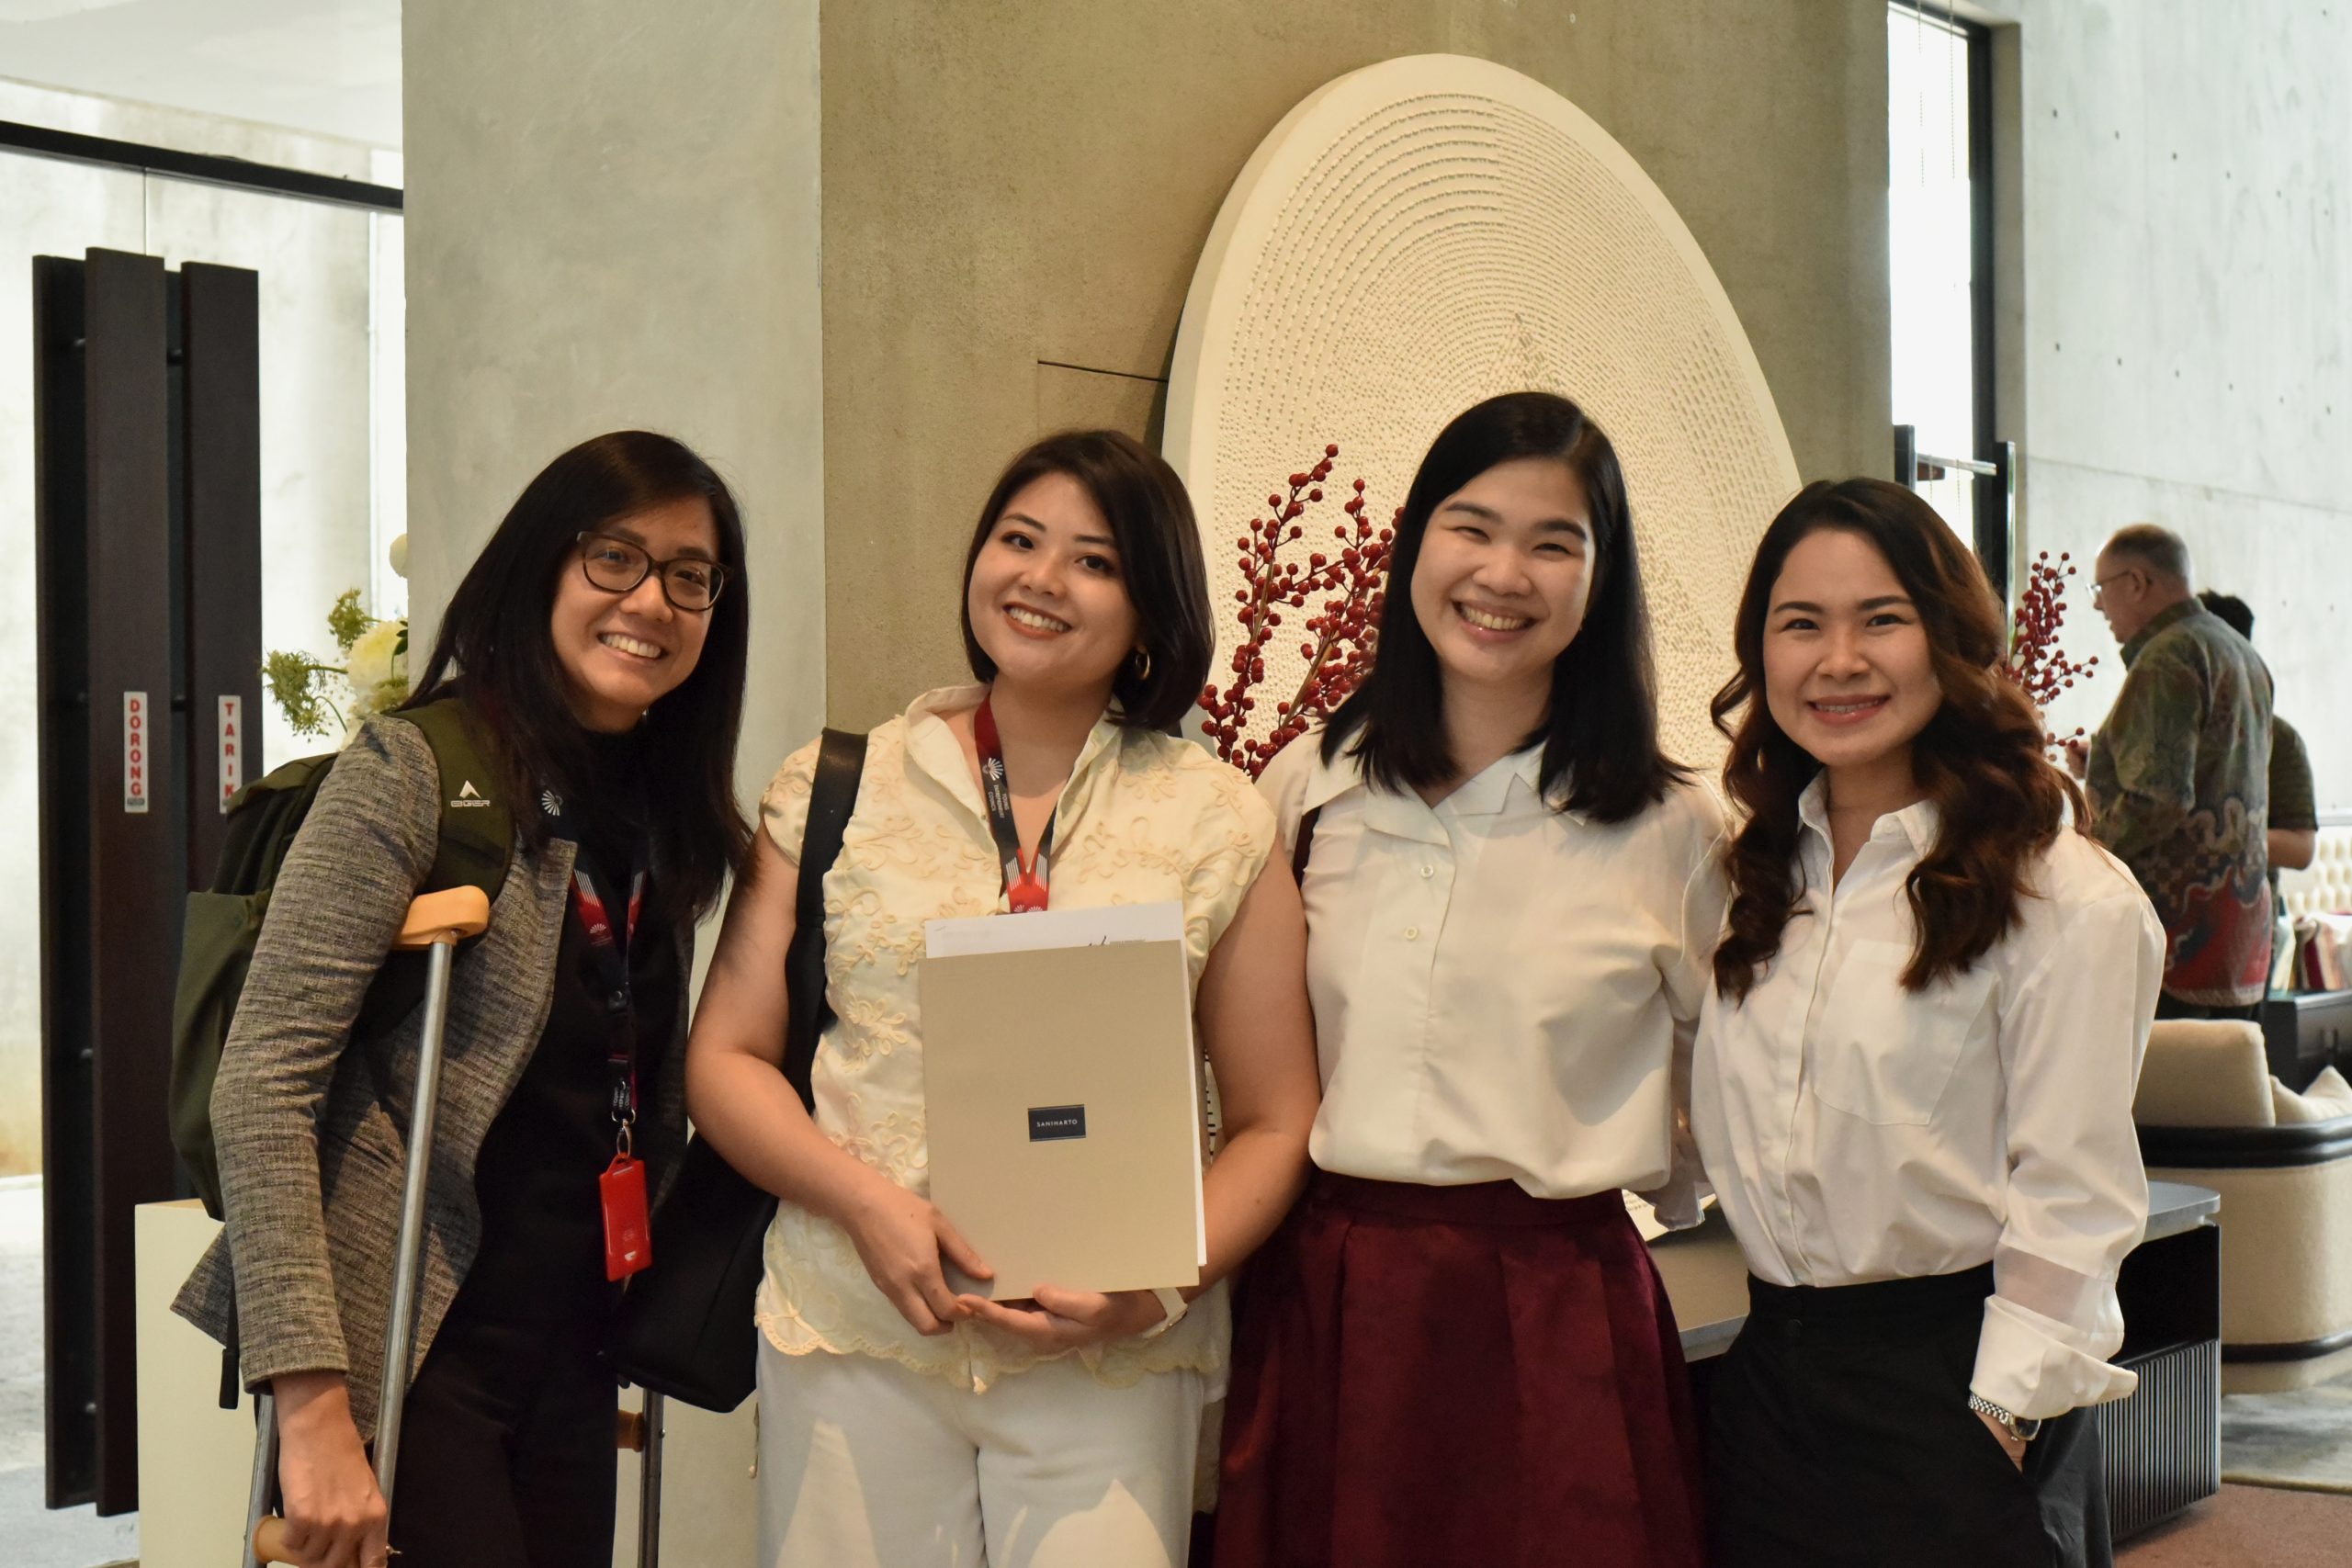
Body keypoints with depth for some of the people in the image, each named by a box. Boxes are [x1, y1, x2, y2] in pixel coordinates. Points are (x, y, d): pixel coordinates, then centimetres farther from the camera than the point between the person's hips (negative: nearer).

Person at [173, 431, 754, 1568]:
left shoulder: (670, 817, 9)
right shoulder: (411, 771, -10)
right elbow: (261, 1084, -17)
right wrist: (312, 1406, -22)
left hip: (568, 1365, 6)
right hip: (406, 1350, -6)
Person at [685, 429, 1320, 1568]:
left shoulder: (1217, 823, 6)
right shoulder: (836, 788, 8)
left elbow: (1273, 1124, 6)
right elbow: (726, 1058, 7)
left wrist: (1157, 1288, -10)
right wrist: (866, 1199, -9)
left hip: (1110, 1364, 0)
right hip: (852, 1339, 1)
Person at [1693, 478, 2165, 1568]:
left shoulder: (2065, 899, -11)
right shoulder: (1759, 884, 9)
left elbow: (2071, 1201, -11)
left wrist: (2001, 1425, -13)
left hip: (1953, 1391, -5)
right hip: (1769, 1385, 6)